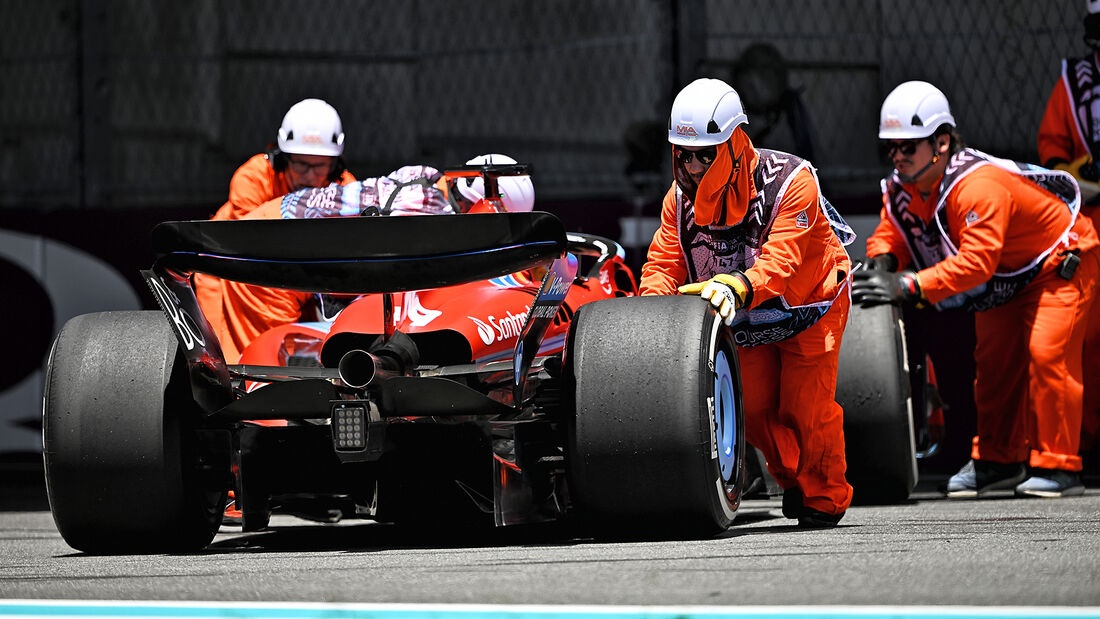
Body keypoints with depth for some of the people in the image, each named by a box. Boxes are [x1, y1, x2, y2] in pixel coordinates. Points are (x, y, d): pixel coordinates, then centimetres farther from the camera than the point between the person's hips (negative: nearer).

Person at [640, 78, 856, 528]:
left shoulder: (790, 183, -31)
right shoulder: (682, 196, -13)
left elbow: (780, 259, -42)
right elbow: (663, 261, -16)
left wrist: (736, 287, -61)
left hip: (808, 308, -5)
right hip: (747, 320, 5)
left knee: (805, 407, -7)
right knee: (754, 409, 3)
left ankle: (826, 497, 13)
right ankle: (793, 481, 29)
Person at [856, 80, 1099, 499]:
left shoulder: (979, 185, -39)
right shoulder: (901, 186, -12)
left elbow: (977, 260, -47)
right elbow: (890, 233, -4)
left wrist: (908, 288, -52)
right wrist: (883, 261, -29)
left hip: (1059, 263, -9)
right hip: (1006, 277, 9)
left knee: (1046, 354, -18)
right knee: (994, 358, 8)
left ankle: (1057, 467, -12)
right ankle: (999, 460, 20)